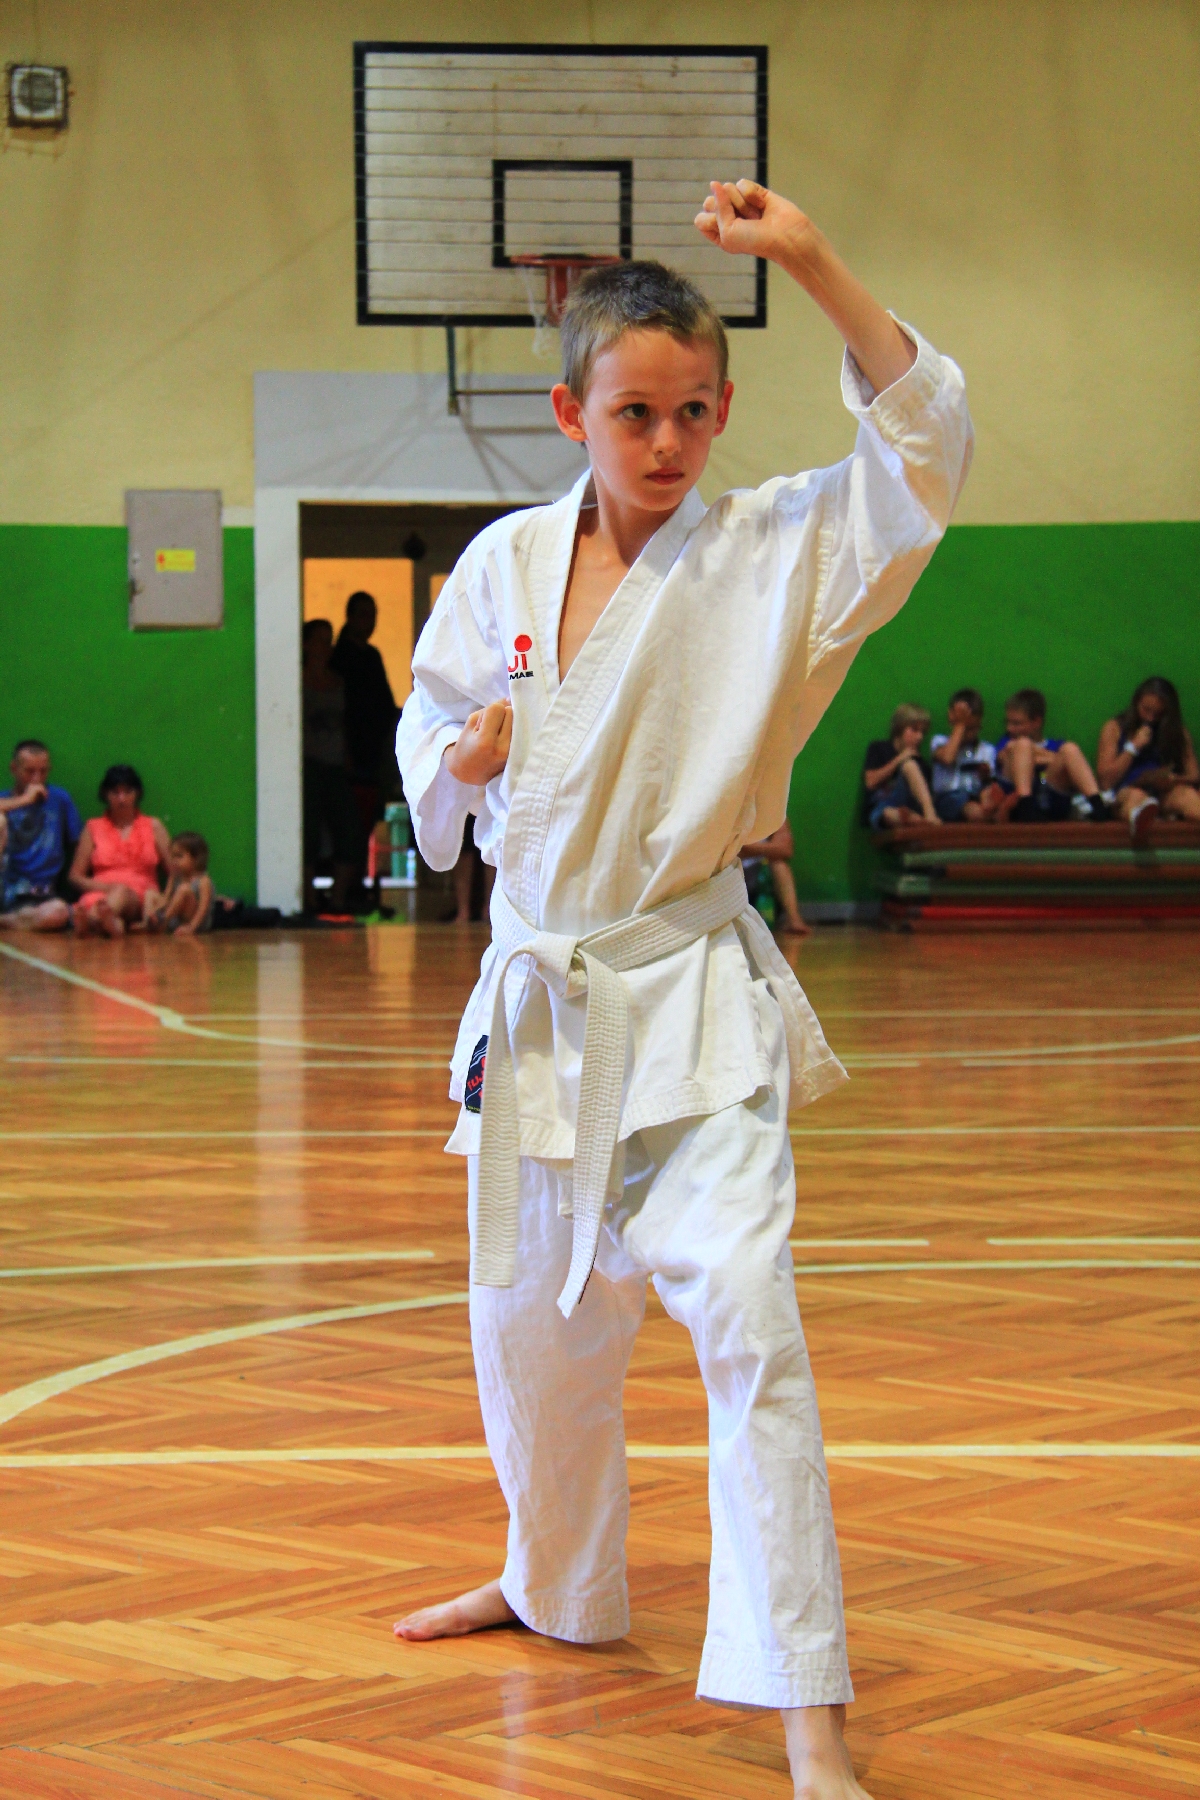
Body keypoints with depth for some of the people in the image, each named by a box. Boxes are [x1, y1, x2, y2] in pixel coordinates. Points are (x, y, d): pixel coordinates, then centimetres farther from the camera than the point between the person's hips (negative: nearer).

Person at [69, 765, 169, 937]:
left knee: (122, 892, -39)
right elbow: (76, 875, 13)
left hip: (140, 900, -1)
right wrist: (106, 886, -6)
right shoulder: (93, 828, 20)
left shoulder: (154, 827, 20)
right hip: (100, 892, 1)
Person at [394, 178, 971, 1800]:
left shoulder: (771, 556, -8)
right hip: (537, 995, 4)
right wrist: (463, 756, -9)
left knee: (745, 1317, -18)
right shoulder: (506, 563, 2)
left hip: (692, 1006, -4)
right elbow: (428, 722, 15)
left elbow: (922, 450, -21)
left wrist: (814, 263, -28)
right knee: (532, 1324, 19)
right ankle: (554, 1584, 47)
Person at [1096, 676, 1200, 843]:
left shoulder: (1179, 733, 22)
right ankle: (1140, 816, -80)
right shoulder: (1114, 729, 16)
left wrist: (1173, 779, -10)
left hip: (1167, 792, 2)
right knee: (1135, 796, -39)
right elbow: (1107, 779, 9)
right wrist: (1133, 747, 2)